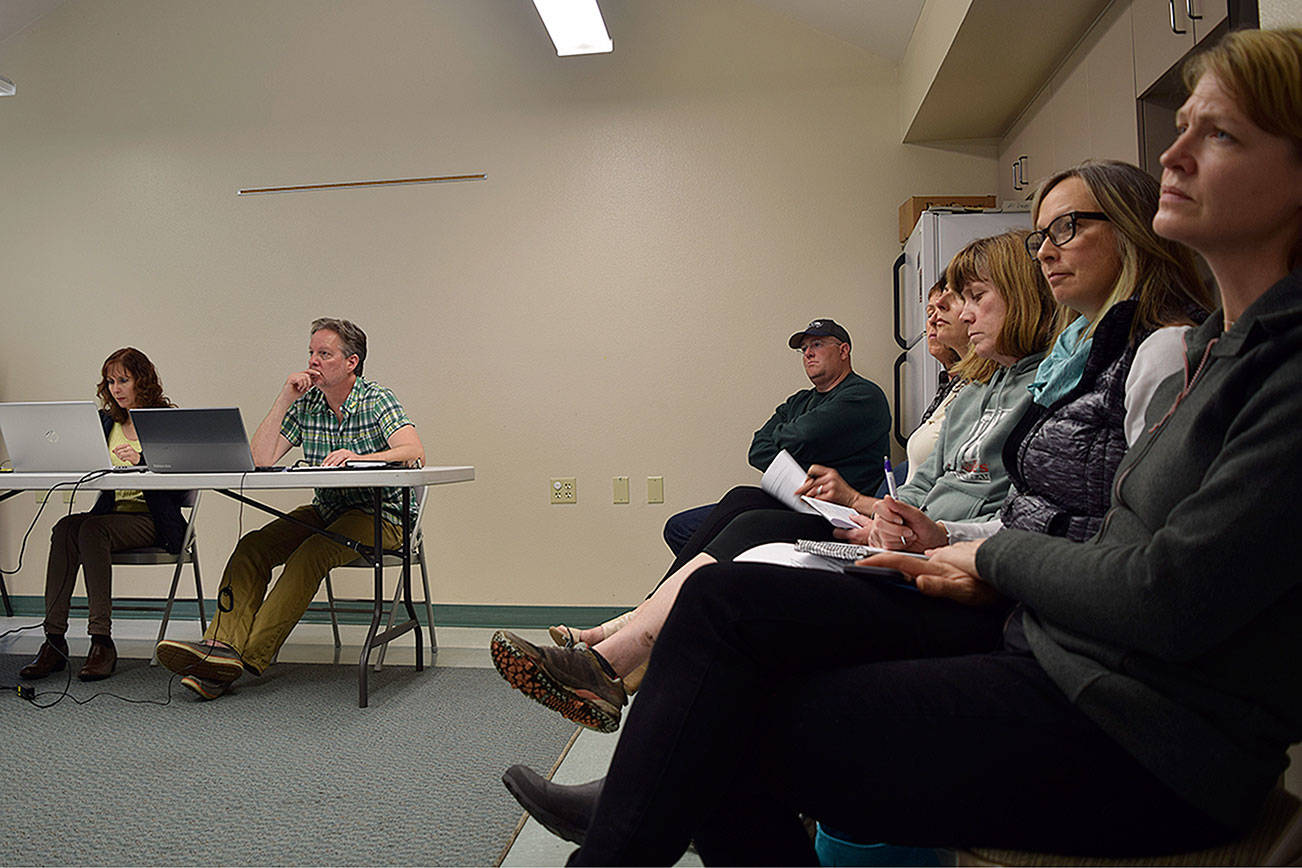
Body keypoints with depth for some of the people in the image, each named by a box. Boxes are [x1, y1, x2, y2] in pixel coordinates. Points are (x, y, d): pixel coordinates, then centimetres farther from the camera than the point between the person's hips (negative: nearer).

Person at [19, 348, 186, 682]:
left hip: (153, 521, -5)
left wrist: (142, 459, -28)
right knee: (66, 526, -25)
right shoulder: (105, 421, 19)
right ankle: (54, 640, -27)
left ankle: (102, 641, -29)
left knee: (92, 530, -31)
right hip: (112, 512, 5)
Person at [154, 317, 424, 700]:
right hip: (325, 510, 6)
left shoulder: (377, 400, -7)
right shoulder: (305, 404, 7)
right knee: (252, 546, -18)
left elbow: (414, 453, -22)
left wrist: (358, 457, -37)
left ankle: (250, 656, -33)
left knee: (311, 553, -32)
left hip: (378, 514, -6)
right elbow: (261, 459, -2)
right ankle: (223, 644, -30)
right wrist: (285, 399, -8)